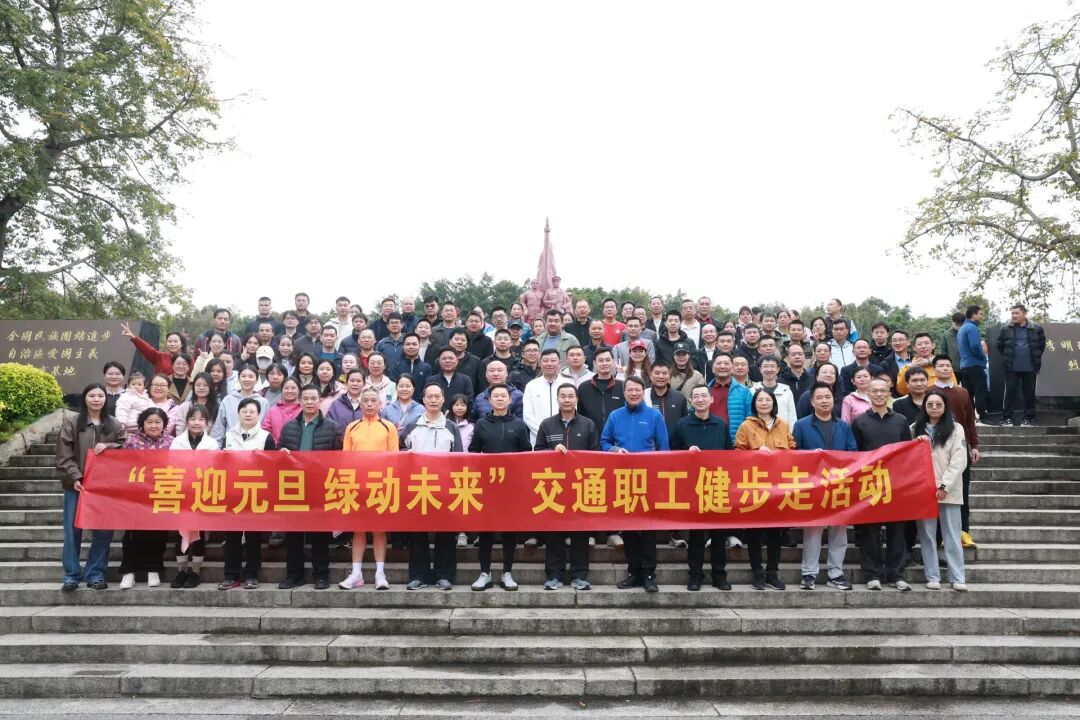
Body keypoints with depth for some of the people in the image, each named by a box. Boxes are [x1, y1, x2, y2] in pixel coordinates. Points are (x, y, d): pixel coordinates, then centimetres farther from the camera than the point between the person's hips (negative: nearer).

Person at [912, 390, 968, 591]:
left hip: (948, 490, -2)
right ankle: (932, 577, 9)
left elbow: (959, 460, -4)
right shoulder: (915, 429, 11)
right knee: (927, 536, 4)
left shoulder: (955, 429, 4)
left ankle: (957, 578, 4)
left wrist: (944, 486, -11)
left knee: (952, 536, 0)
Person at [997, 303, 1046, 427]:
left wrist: (1035, 358, 10)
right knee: (1010, 392, 1)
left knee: (1029, 393, 7)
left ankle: (1029, 418, 15)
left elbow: (1041, 345, 11)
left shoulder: (1036, 328, 0)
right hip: (1012, 367, 0)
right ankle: (1007, 417, 6)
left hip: (1030, 367, 0)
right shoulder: (1005, 328, 0)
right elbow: (1000, 345, 11)